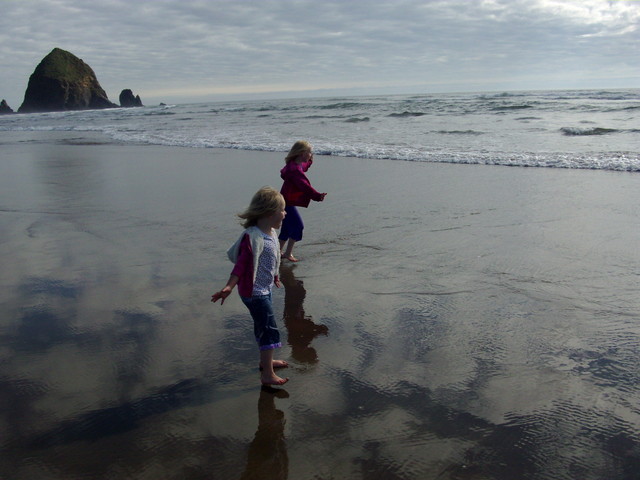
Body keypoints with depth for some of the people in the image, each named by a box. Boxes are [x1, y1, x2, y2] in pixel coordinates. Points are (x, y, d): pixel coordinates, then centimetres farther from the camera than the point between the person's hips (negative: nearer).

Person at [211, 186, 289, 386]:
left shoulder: (271, 232, 3)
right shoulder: (253, 236, -27)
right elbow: (241, 264, -32)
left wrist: (274, 276, 31)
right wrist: (229, 287, -41)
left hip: (264, 289, 10)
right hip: (254, 292, -10)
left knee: (263, 327, 24)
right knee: (269, 330, -5)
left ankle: (265, 361, 43)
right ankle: (267, 375, 5)